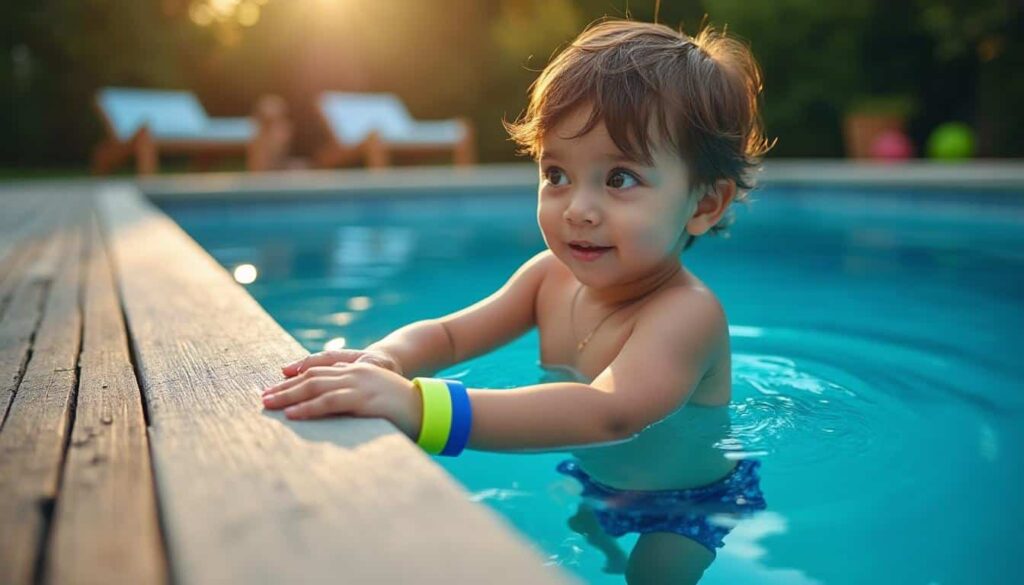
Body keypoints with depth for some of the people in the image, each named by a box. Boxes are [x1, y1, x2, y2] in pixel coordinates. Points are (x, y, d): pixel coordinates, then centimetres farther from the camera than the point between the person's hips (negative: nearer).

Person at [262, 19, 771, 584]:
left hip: (692, 505, -5)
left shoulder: (687, 312, -37)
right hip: (593, 482, 6)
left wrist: (420, 406, -66)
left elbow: (610, 413, -55)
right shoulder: (551, 275, -15)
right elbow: (448, 334, -8)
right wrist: (383, 359, -34)